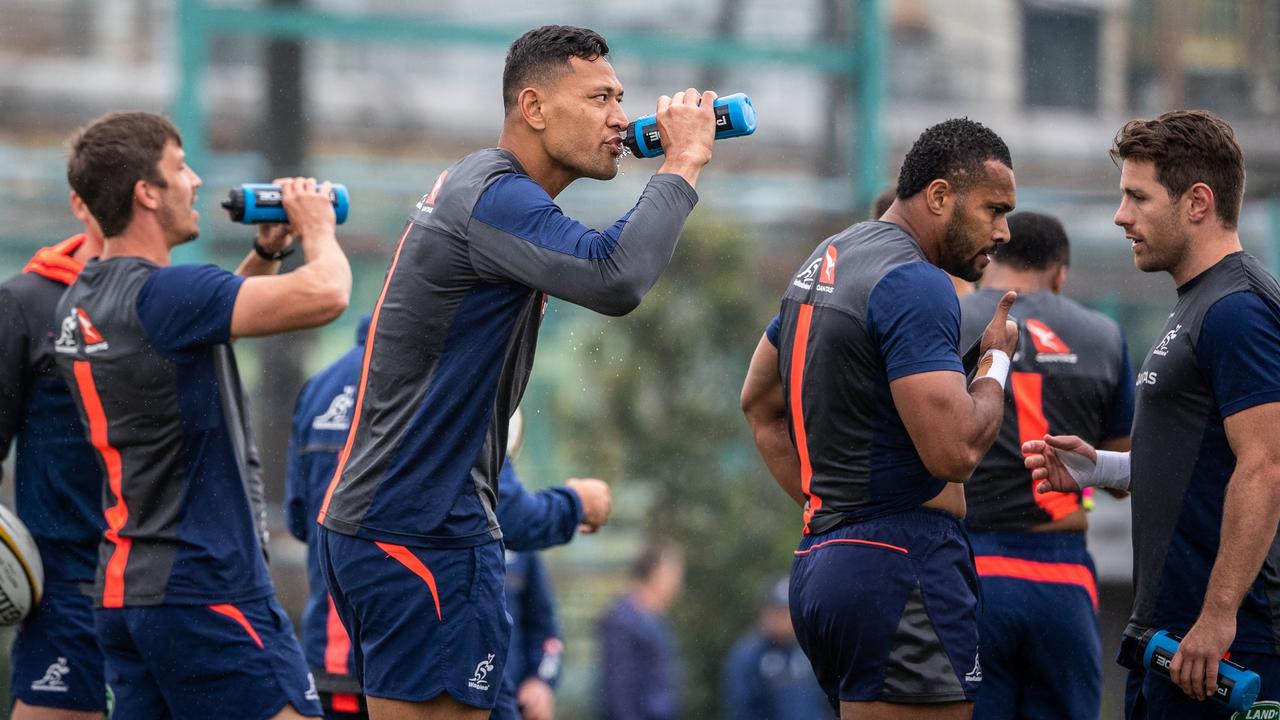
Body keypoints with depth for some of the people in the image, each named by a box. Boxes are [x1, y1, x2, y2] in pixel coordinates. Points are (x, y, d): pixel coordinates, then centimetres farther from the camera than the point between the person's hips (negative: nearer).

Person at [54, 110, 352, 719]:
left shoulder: (80, 303, 12)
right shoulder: (161, 295, -17)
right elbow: (324, 295, -24)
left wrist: (265, 254, 18)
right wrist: (317, 229, -3)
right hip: (202, 591, -9)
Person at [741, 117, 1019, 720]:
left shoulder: (825, 261, 19)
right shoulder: (915, 285, -13)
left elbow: (759, 403, 30)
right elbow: (955, 451, -20)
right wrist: (997, 359, -2)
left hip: (820, 559, 10)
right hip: (902, 565, -10)